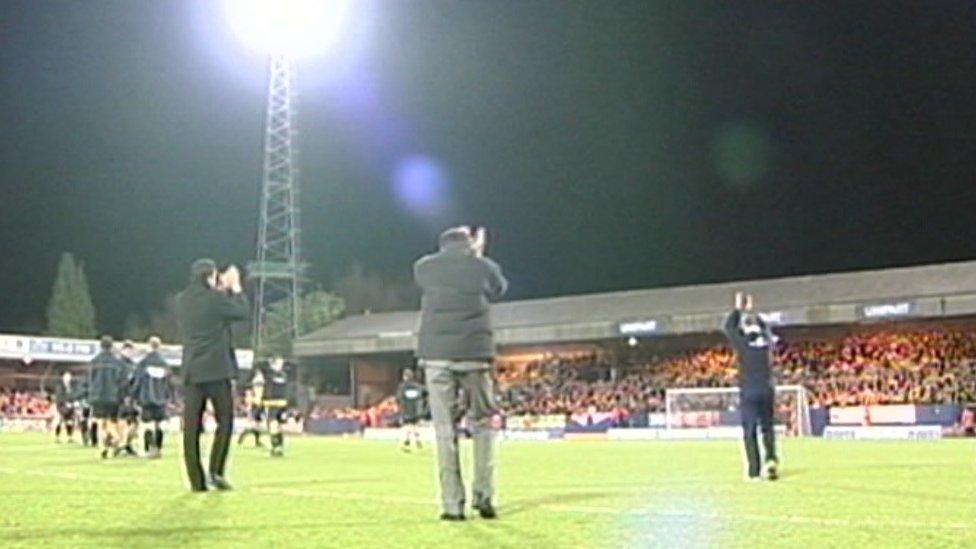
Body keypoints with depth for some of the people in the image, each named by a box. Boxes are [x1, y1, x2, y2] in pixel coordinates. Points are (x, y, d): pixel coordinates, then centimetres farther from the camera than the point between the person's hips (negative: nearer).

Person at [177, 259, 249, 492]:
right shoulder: (214, 299, -10)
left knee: (192, 426, 4)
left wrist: (222, 288, 24)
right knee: (225, 421, 7)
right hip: (216, 370, -5)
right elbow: (243, 312, 2)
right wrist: (235, 287, 14)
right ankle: (216, 471, -3)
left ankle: (196, 480, 4)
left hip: (191, 372, 5)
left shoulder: (182, 300, 8)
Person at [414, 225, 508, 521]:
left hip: (436, 355, 1)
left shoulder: (423, 267, 7)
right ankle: (483, 495, 6)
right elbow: (499, 287, 25)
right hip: (474, 354, 0)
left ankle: (452, 504, -1)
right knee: (482, 423, 12)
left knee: (445, 429, 2)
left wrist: (471, 255, 36)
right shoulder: (483, 266, 4)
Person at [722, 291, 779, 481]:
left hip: (748, 391, -3)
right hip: (767, 390, 3)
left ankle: (754, 471, 1)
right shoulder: (766, 340, 3)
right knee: (767, 427, 16)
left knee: (750, 431, 3)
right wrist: (751, 311, 34)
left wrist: (738, 309, 16)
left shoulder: (742, 342, -7)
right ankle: (771, 458, -6)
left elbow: (728, 328, 8)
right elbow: (765, 327, 26)